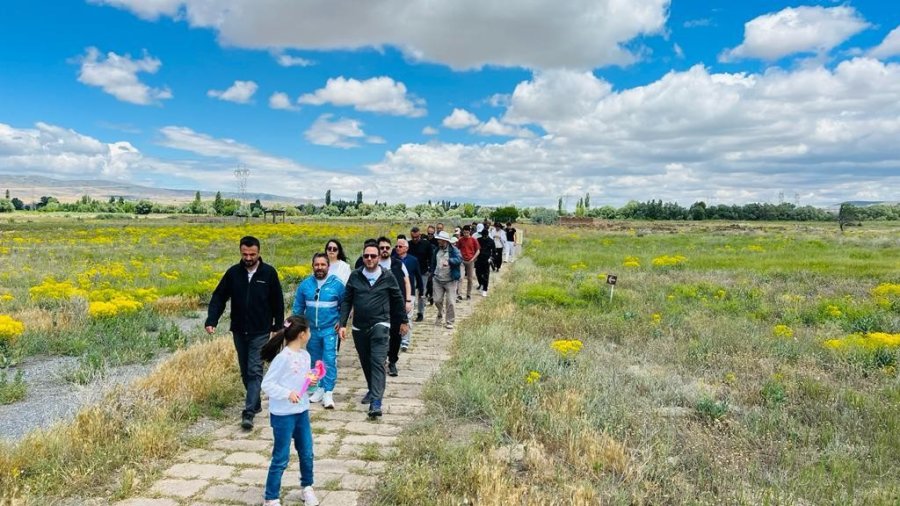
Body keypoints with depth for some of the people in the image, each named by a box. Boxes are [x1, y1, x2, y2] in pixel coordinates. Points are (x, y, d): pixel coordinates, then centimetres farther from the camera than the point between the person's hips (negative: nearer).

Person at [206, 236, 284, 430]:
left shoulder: (269, 273, -7)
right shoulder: (233, 272, -1)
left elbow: (278, 302, -1)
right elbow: (218, 297, 2)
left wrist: (278, 327, 0)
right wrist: (211, 320, -11)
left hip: (260, 332, -4)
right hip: (239, 332, 4)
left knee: (255, 371, -7)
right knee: (245, 371, 14)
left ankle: (249, 413, -9)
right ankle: (255, 403, 31)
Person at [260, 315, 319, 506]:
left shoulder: (305, 356, 3)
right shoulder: (283, 357, -20)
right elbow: (266, 384, -19)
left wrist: (312, 381, -4)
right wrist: (287, 394, -28)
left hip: (302, 411, 7)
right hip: (283, 415, -7)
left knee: (307, 453, 16)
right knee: (281, 458, 4)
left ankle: (307, 487, 38)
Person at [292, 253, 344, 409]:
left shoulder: (337, 284, -7)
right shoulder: (305, 284, 1)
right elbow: (298, 308, 9)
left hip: (330, 329, -4)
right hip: (312, 330, 4)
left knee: (329, 360, -11)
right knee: (315, 361, 13)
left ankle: (328, 393, -7)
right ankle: (320, 388, 28)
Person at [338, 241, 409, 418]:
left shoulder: (388, 277, -4)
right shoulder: (355, 276, 1)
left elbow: (398, 299, 8)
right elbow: (347, 301, 4)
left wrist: (404, 320, 15)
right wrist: (342, 324, -4)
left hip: (380, 326, -3)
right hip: (359, 328, 3)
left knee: (378, 362, -13)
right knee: (366, 362, 16)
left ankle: (376, 402, -16)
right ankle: (373, 390, 38)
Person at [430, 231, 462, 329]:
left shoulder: (453, 250, -10)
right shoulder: (437, 250, 9)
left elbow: (459, 259, -28)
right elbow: (433, 262, 22)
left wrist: (449, 261, -44)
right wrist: (432, 273, 20)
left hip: (450, 280, -5)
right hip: (438, 280, 5)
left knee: (450, 302, -3)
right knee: (437, 300, 7)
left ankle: (450, 322, 11)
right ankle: (440, 313, 38)